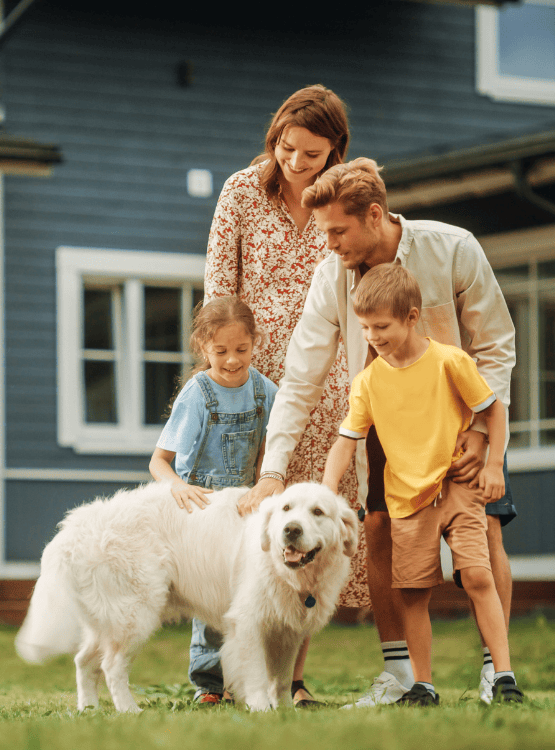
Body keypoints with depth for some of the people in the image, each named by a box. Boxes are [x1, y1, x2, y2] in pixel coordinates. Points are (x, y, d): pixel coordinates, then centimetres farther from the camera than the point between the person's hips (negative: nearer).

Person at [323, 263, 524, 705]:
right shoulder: (368, 382, -2)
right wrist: (328, 490, -13)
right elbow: (347, 441, 1)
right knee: (413, 593, 2)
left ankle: (504, 675, -7)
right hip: (407, 498, 3)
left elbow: (493, 408, 1)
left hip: (459, 487, -3)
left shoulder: (450, 362, -10)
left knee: (478, 575, -13)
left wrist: (494, 466, -4)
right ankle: (423, 686, 12)